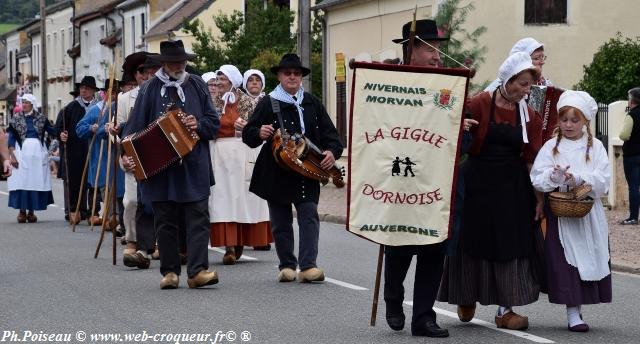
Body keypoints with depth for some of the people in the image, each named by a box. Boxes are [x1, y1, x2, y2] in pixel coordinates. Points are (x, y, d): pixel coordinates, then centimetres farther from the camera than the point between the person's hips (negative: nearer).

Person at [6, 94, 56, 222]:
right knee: (21, 181, -5)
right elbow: (11, 138, 3)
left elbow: (53, 131, 4)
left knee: (36, 182, 0)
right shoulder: (16, 119, 5)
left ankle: (31, 211, 9)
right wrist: (12, 155, -7)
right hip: (21, 153, -1)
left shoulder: (41, 118, 7)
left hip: (38, 154, 1)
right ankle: (22, 211, 2)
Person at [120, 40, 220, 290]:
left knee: (197, 219, -6)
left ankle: (198, 271, -9)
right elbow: (135, 125, 0)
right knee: (165, 222, 5)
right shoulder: (150, 89, 5)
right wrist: (127, 154, -13)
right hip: (159, 169, -1)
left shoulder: (197, 85, 10)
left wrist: (199, 125, -10)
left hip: (194, 168, 1)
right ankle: (169, 271, 12)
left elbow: (214, 122, 11)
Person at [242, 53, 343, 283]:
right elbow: (247, 134, 1)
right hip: (276, 173, -1)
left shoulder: (312, 103, 10)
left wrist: (332, 151, -7)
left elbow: (329, 132, 11)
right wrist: (259, 134, -21)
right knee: (281, 221, 6)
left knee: (309, 216, -10)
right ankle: (287, 266, 17)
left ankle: (308, 265, -13)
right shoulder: (268, 103, 2)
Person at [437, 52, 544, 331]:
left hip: (512, 187, 3)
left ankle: (505, 310, 5)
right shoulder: (479, 105, -9)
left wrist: (538, 197, 1)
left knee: (510, 244, 0)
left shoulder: (528, 115, 3)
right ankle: (466, 299, 29)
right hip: (477, 182, -3)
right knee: (473, 241, 8)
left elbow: (531, 160, 4)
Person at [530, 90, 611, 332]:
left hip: (588, 214, 1)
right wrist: (554, 177, -22)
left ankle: (577, 309, 17)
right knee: (565, 261, -5)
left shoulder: (595, 147, 6)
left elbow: (603, 179, -5)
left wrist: (579, 179, -19)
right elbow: (537, 179, -3)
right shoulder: (551, 147, 5)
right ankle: (573, 314, -3)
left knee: (589, 261, 4)